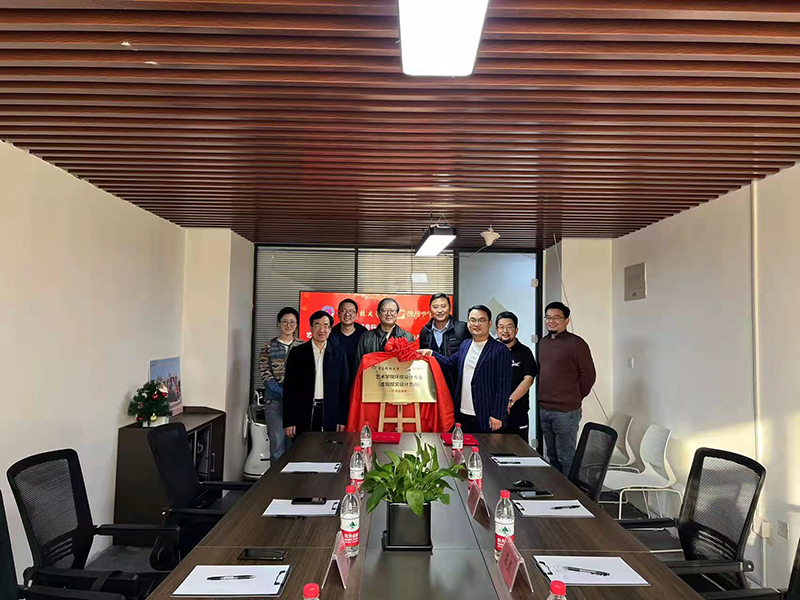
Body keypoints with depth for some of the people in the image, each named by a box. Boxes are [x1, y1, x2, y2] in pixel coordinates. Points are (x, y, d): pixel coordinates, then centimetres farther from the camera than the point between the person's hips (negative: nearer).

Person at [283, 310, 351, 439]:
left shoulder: (339, 354, 6)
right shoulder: (297, 353, 4)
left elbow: (344, 387, 6)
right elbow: (289, 387, 2)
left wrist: (342, 419, 1)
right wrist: (288, 421, -3)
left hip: (329, 416, 1)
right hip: (303, 415, 0)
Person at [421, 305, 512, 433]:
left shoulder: (500, 351, -10)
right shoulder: (464, 346, 10)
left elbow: (503, 387, -12)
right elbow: (450, 363, 23)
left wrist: (497, 416, -14)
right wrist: (431, 353, 10)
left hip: (485, 418, -6)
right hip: (462, 414, 6)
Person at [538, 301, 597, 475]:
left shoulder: (576, 343, -11)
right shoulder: (543, 342, 11)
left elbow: (588, 375, -7)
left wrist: (576, 397, 2)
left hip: (565, 411, -7)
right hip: (544, 409, 7)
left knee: (566, 457, 1)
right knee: (552, 456, 17)